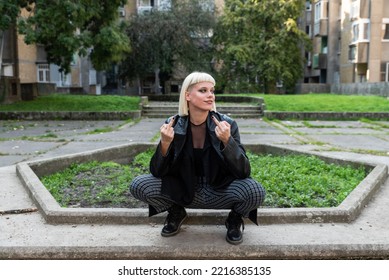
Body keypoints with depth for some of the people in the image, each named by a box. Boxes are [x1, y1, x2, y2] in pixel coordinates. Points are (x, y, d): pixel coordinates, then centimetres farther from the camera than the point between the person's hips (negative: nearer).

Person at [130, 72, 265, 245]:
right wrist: (164, 143, -30)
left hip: (219, 191, -1)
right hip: (183, 192, 2)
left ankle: (235, 218, 6)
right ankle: (176, 213, 11)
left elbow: (244, 172, -20)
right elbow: (158, 172, -12)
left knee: (255, 191, -30)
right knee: (138, 186, -19)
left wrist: (227, 141, -35)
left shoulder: (226, 124, -16)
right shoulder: (173, 125, -12)